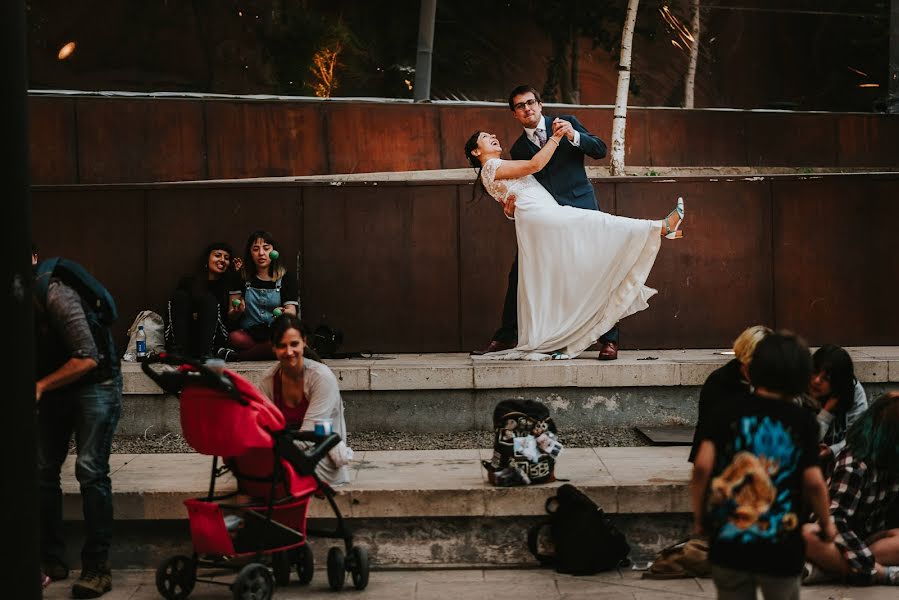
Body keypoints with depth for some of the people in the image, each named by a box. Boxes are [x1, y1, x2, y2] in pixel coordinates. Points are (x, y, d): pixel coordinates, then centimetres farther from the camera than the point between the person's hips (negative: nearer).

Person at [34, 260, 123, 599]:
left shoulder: (55, 295, -26)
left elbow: (88, 358, -26)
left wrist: (41, 386, -22)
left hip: (94, 384, -7)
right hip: (53, 389, 7)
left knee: (90, 469, -14)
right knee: (42, 470, 1)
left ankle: (96, 567, -12)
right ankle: (52, 561, 12)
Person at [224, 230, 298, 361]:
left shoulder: (286, 278, 10)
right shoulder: (242, 278, 13)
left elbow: (292, 312, -1)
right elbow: (231, 316, 8)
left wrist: (284, 312, -26)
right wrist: (237, 312, -16)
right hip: (248, 334, 0)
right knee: (234, 338, -34)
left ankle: (235, 356, -23)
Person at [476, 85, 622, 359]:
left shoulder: (567, 123, 7)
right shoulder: (519, 148, 14)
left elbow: (600, 150, 0)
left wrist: (573, 136, -17)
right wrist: (511, 206, -10)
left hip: (580, 208, -3)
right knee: (519, 274, -1)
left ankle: (609, 339, -2)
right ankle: (506, 336, 10)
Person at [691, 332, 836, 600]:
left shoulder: (732, 410, -4)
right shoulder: (803, 421, -7)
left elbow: (702, 466, -10)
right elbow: (813, 482, -7)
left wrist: (699, 516, 5)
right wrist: (826, 523, 11)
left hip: (728, 541, 1)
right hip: (780, 547, -1)